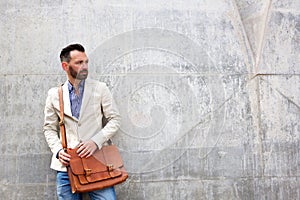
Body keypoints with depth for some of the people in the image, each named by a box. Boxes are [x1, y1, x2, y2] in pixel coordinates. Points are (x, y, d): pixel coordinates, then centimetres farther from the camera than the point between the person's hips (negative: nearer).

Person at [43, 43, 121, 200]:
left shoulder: (100, 88, 4)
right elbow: (49, 128, 13)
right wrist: (58, 150, -4)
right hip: (66, 164, 2)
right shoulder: (54, 94, 8)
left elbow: (114, 119, 4)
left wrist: (96, 141, -10)